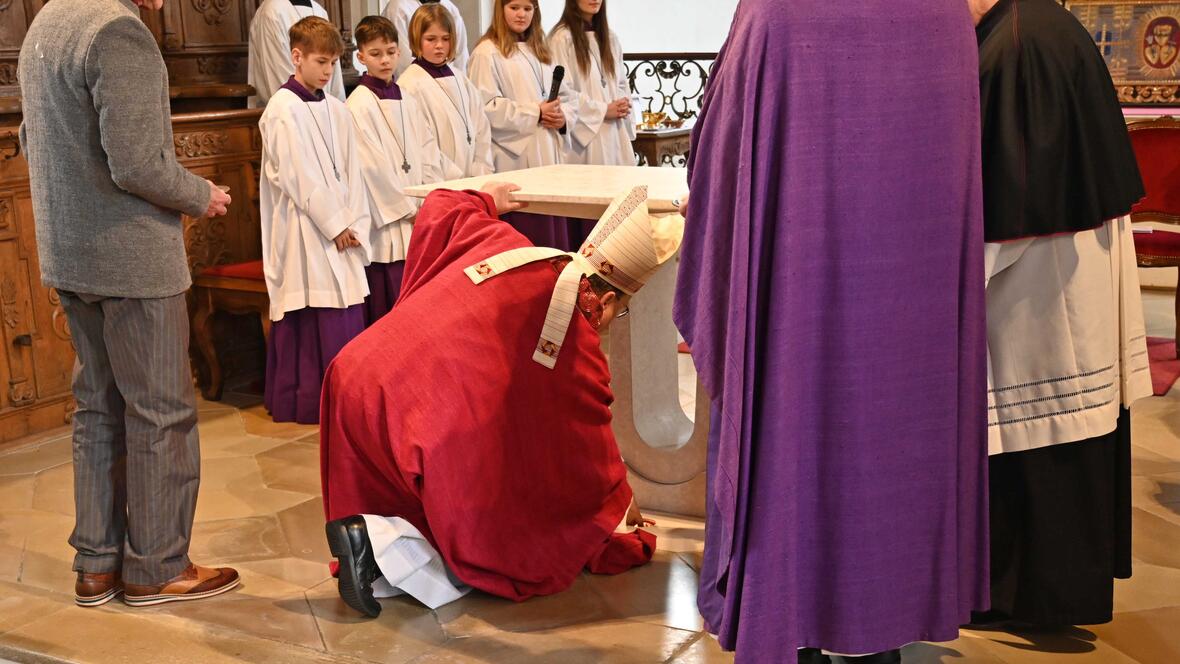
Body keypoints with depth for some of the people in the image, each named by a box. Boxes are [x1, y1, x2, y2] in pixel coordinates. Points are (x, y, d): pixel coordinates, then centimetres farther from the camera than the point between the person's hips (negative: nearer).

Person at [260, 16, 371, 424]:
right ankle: (304, 402, 6)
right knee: (308, 318, -4)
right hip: (303, 231, -7)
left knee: (346, 312, 7)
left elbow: (350, 172, 10)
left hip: (340, 229, 7)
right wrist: (335, 225, -11)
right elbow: (299, 177, -13)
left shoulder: (336, 110, 12)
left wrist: (354, 224, -1)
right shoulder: (283, 110, -9)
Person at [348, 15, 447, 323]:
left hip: (419, 219, 6)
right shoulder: (358, 106, -7)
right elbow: (373, 167, -11)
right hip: (386, 221, -6)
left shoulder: (407, 102, 13)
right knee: (388, 306, -6)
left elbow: (430, 155, 12)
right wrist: (408, 208, -9)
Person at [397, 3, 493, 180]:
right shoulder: (410, 85, -7)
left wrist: (482, 173, 2)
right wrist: (457, 179, -12)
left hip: (473, 182, 5)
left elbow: (481, 130, 12)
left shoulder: (460, 79, 12)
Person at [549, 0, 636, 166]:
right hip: (584, 132, -6)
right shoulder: (562, 37, -7)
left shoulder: (610, 38, 16)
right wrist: (602, 110, -13)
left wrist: (623, 106, -1)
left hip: (615, 134, 6)